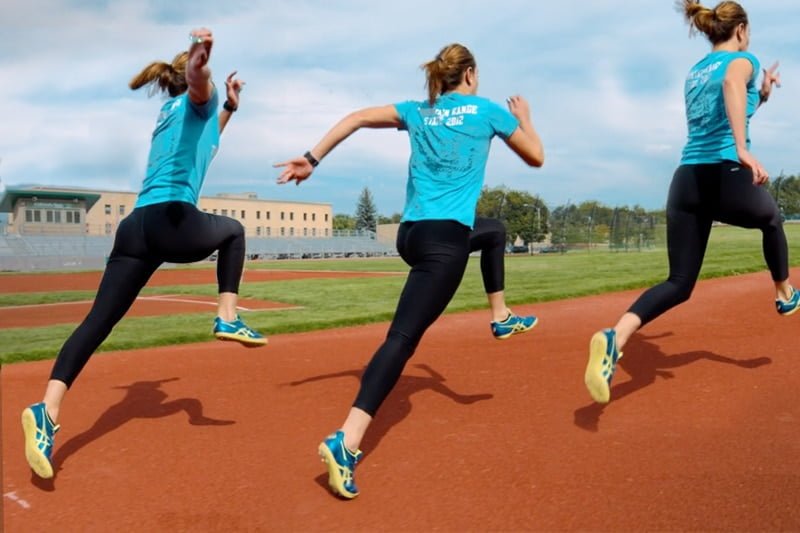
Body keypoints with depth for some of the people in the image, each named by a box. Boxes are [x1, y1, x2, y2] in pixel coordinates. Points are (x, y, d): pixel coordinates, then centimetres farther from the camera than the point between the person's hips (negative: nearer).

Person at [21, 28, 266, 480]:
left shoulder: (172, 113, 34)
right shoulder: (197, 99, 12)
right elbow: (197, 82, -15)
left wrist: (229, 108, 54)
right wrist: (198, 61, -37)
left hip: (136, 226, 7)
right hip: (174, 222, -6)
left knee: (97, 322, -3)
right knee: (234, 231, 25)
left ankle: (48, 409, -19)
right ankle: (228, 319, 13)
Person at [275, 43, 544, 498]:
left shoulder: (417, 112, 15)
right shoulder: (487, 110, 4)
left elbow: (358, 117, 5)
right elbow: (537, 157, 13)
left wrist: (312, 159, 4)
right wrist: (524, 119, 30)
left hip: (411, 234, 7)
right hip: (444, 240, -7)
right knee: (403, 336, -17)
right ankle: (346, 441, -28)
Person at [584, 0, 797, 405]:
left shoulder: (694, 73, 24)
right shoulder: (742, 60, 2)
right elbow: (732, 83, -24)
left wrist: (762, 94, 37)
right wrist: (744, 150, -33)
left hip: (688, 179, 5)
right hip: (728, 175, -5)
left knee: (679, 284, 1)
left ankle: (615, 338, -25)